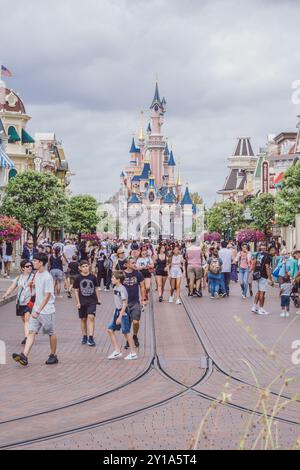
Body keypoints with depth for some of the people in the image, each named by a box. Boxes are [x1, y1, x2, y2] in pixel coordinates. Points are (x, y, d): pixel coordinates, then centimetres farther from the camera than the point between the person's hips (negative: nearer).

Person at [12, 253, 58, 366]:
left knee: (51, 333, 9)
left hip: (47, 311, -8)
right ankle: (24, 356, -12)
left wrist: (38, 311, -25)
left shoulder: (47, 277, -19)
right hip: (36, 310, 8)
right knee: (31, 332, -3)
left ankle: (53, 356, 23)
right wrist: (33, 285, 9)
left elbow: (47, 296, -23)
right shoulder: (37, 274, 8)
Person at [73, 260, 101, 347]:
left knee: (91, 317, -13)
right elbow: (76, 291, 1)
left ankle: (91, 338, -12)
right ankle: (84, 337, 26)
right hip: (82, 302, 1)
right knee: (83, 319, 11)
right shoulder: (78, 278, -3)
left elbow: (96, 288, 10)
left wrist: (98, 299, 9)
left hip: (92, 301, -1)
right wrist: (78, 302, -3)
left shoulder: (93, 277, -1)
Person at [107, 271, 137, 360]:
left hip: (123, 312, -9)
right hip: (117, 311, 9)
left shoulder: (122, 289, -19)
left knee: (126, 332, -1)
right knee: (110, 330, 6)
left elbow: (124, 304, -20)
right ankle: (117, 351, 11)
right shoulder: (115, 288, 8)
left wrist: (120, 317, -21)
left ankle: (133, 353, 10)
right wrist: (117, 313, 18)